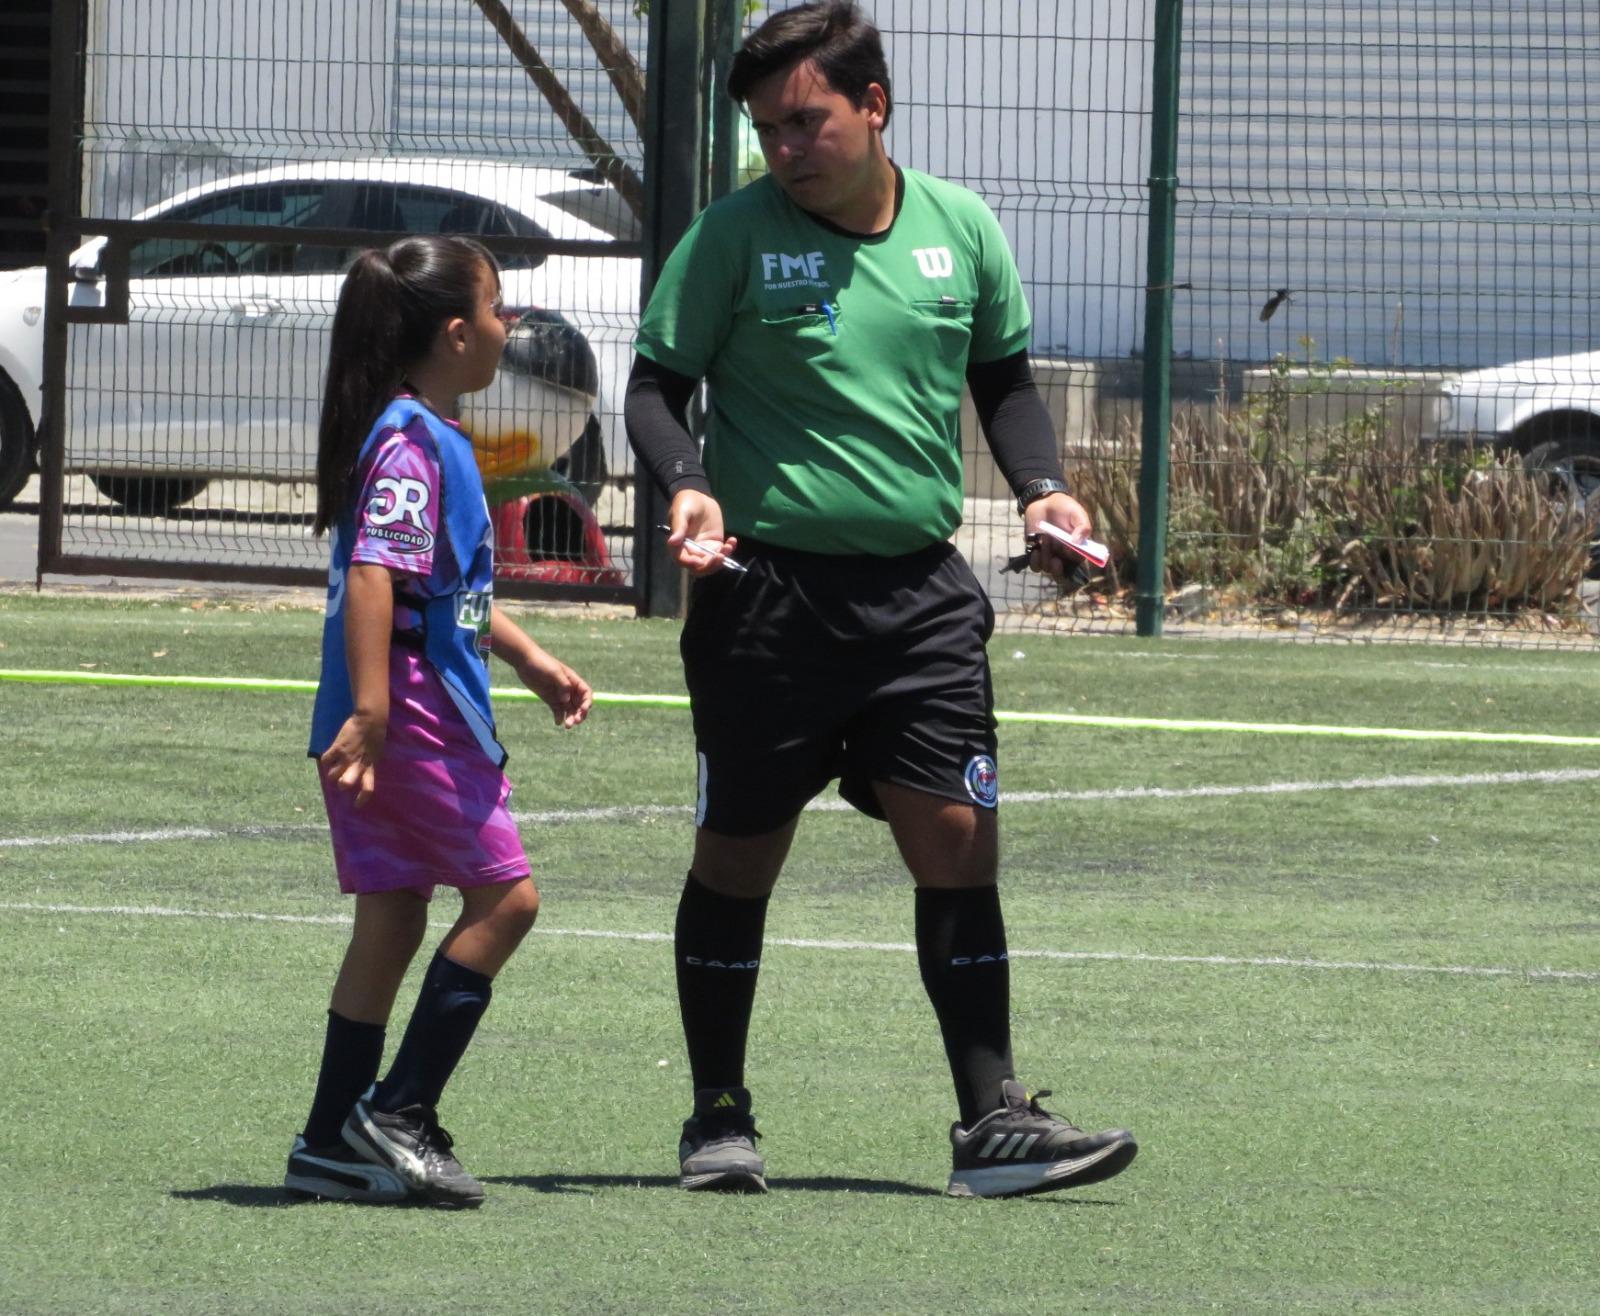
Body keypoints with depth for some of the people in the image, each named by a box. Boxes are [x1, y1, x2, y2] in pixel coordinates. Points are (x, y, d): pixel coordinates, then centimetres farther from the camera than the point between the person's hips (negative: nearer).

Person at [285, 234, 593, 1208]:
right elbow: (373, 577, -25)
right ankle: (400, 1112, -5)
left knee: (391, 923, 10)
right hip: (412, 714, -10)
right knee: (504, 897, -5)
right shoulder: (411, 444, -15)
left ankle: (333, 1143, 12)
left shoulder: (432, 437, 17)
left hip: (408, 719, 10)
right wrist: (370, 711, -31)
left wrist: (532, 660, 31)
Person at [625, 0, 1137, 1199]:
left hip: (920, 592, 2)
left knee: (960, 843, -4)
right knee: (738, 859, 6)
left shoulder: (961, 230, 6)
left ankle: (992, 1122, -2)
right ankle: (719, 1120, 19)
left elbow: (1003, 377, 19)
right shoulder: (733, 238, -4)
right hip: (766, 589, -2)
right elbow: (658, 385, 0)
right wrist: (686, 484, -19)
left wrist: (1041, 486, 3)